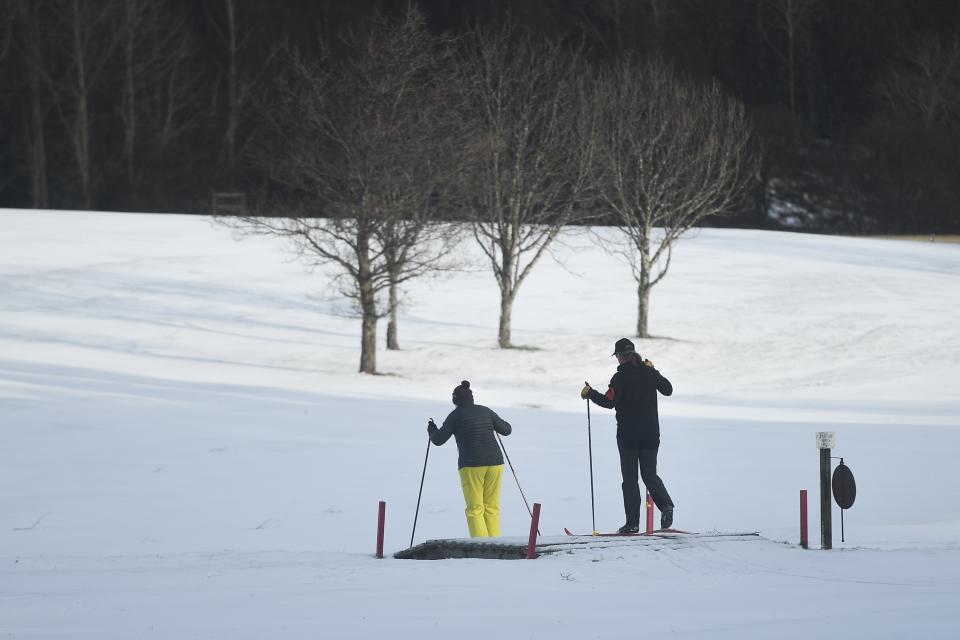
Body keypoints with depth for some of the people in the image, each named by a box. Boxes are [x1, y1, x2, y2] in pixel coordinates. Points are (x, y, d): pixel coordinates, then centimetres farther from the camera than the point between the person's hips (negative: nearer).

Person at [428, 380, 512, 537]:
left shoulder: (456, 415, -1)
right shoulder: (486, 411, 11)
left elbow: (438, 440, 2)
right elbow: (506, 430, 19)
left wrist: (432, 430, 24)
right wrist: (496, 424, 40)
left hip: (472, 466, -4)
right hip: (494, 462, 4)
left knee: (475, 509, 1)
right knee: (492, 507, 11)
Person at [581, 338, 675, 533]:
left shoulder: (620, 377, -13)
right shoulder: (649, 372, 3)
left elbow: (609, 402, -20)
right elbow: (668, 389, 16)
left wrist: (590, 393, -5)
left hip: (628, 435, -4)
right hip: (651, 434, 4)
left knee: (630, 478, 3)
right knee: (650, 474, 13)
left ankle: (633, 522, 0)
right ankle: (665, 505, -13)